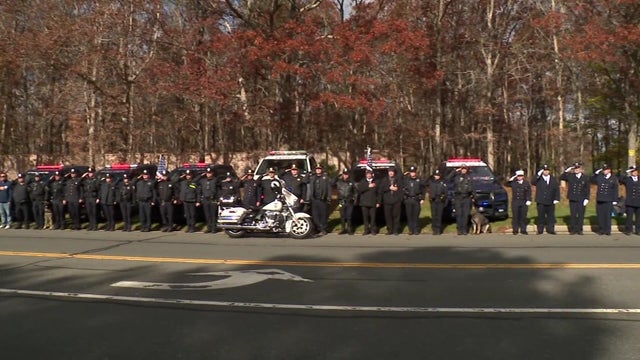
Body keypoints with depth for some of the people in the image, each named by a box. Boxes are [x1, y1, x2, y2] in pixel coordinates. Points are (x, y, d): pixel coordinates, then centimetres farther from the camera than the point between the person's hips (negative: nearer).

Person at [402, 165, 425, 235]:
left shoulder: (419, 180, 6)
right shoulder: (406, 180, 7)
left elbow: (423, 190, 7)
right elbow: (403, 189, 12)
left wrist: (422, 199, 2)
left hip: (416, 200, -1)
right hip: (408, 200, 1)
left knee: (416, 215, -1)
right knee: (409, 215, 1)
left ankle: (416, 230, 7)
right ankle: (410, 230, 8)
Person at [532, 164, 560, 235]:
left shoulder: (553, 179, 11)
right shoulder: (538, 179, 4)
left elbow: (557, 189, 8)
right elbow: (532, 182, -16)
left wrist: (557, 198, -1)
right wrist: (538, 175, -25)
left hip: (550, 202, 2)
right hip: (540, 202, -2)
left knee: (551, 216, 5)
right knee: (541, 216, 1)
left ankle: (551, 230, 12)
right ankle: (540, 230, 8)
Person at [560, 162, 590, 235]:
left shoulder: (585, 178, 5)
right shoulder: (570, 176, 6)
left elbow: (587, 189, 6)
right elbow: (561, 177, 3)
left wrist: (587, 199, -3)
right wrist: (566, 171, -7)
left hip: (581, 200, 0)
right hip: (572, 199, 0)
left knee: (581, 215, 2)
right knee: (573, 215, 2)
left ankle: (579, 230, 10)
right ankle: (573, 230, 8)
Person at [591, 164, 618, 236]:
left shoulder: (614, 178, 2)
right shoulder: (599, 177, 8)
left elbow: (615, 190, 3)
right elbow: (592, 180, 16)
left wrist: (615, 200, -1)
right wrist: (596, 173, 4)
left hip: (608, 201, -2)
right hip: (599, 200, 2)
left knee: (607, 215, 2)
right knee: (600, 215, 4)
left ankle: (607, 230, 10)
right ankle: (601, 230, 12)